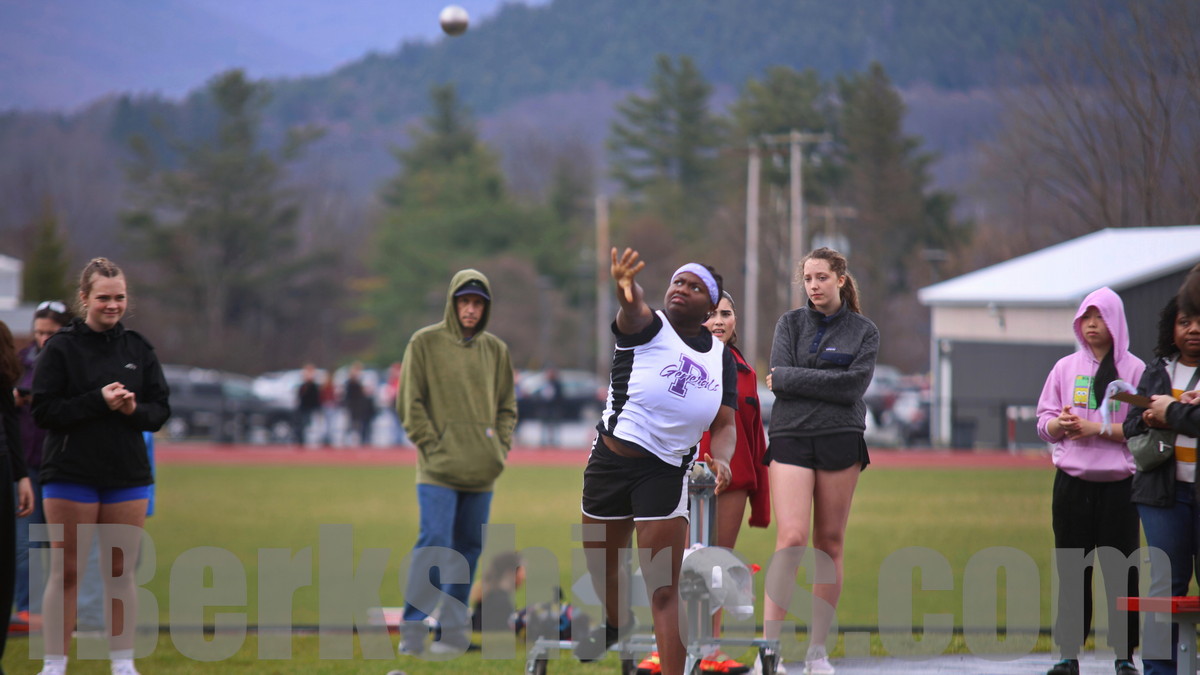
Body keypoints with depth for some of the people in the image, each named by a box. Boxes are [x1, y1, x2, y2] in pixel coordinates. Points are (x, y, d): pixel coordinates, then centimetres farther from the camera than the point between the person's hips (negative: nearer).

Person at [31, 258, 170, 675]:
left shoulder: (138, 349, 8)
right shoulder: (61, 348, -4)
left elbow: (160, 410, 9)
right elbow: (43, 411, -9)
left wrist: (134, 409, -13)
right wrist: (98, 402, -18)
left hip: (128, 477, 3)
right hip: (71, 475, -3)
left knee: (121, 572, 7)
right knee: (66, 573, -1)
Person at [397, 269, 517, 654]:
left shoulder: (495, 350, 11)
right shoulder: (425, 343, 0)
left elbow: (507, 405, 18)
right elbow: (410, 403, -1)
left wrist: (501, 446, 4)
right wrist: (431, 445, -9)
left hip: (481, 472, 5)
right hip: (438, 470, -5)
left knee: (469, 547, 6)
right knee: (434, 543, -14)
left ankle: (454, 629, 13)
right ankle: (413, 630, -14)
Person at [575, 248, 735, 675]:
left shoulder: (721, 358, 6)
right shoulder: (649, 327, -6)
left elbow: (725, 425, 8)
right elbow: (633, 314, -31)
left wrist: (721, 458, -16)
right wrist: (626, 292, -56)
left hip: (667, 475, 0)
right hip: (611, 460, 0)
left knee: (664, 591, -8)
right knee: (601, 566, 18)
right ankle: (618, 622, 50)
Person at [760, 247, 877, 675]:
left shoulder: (864, 331, 8)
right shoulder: (790, 323, 11)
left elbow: (854, 385, -7)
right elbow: (779, 376, -3)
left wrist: (792, 378, -6)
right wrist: (827, 382, -10)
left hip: (841, 441, 1)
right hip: (791, 438, -1)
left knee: (830, 543, 2)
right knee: (791, 539, -14)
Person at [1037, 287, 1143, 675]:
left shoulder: (1134, 370, 2)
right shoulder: (1066, 368, 12)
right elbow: (1044, 424, 11)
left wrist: (1099, 429, -14)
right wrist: (1061, 424, -10)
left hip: (1118, 486, -3)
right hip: (1072, 483, 3)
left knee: (1121, 572, -2)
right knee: (1071, 571, 3)